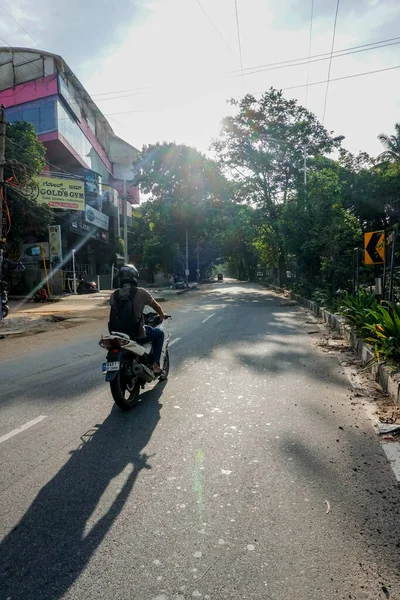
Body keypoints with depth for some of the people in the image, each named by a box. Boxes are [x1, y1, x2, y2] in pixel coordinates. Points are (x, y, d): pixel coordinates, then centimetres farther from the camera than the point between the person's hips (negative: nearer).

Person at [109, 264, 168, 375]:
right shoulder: (141, 292, -9)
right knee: (159, 333, 22)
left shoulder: (114, 295, 1)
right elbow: (156, 306, 6)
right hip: (138, 336, -4)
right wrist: (162, 315, 28)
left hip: (118, 336, 5)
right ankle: (155, 364, 13)